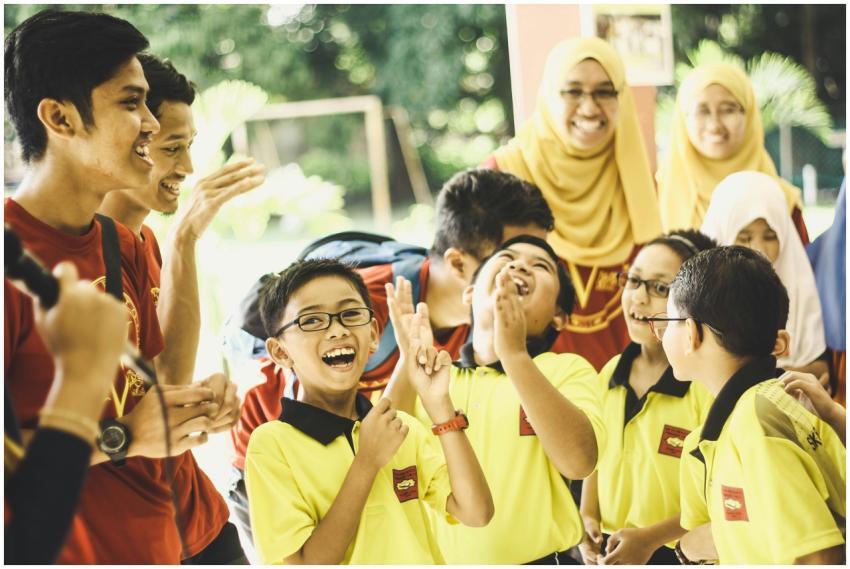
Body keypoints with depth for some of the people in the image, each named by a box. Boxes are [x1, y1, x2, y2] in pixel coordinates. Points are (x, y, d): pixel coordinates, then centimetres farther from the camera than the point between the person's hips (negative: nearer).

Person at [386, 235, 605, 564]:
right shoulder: (432, 375, 2)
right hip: (438, 559, 2)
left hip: (535, 560, -2)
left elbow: (579, 461, -22)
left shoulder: (566, 369, -5)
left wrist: (515, 354, -29)